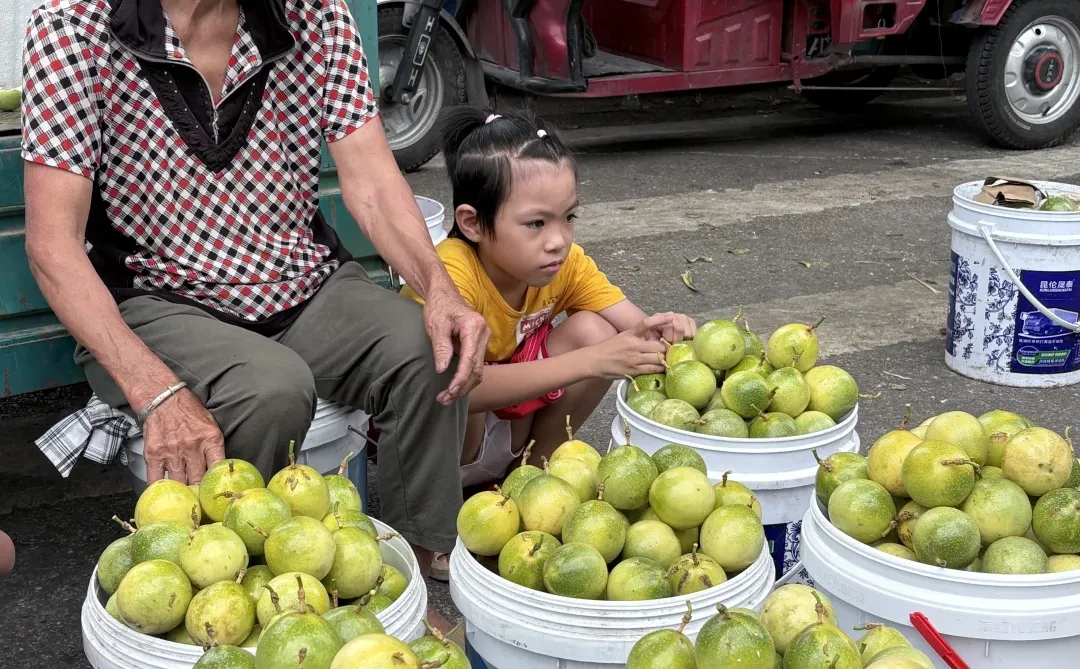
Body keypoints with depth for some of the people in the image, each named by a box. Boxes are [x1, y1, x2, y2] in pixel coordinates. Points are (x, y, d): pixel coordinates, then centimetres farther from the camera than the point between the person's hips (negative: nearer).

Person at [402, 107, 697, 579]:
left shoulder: (565, 263, -12)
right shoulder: (450, 274, -32)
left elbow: (637, 327, -15)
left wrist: (660, 331, -41)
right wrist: (590, 363, -50)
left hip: (508, 414, 5)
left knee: (594, 331, -16)